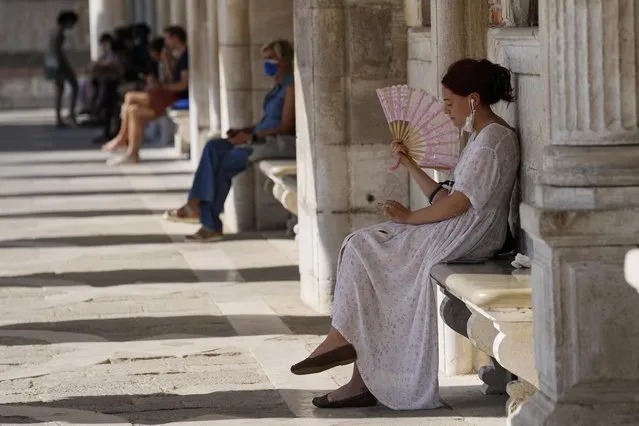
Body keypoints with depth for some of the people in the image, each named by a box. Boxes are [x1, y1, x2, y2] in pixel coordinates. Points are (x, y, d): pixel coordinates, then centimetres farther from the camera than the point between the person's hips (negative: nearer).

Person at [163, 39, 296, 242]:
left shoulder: (291, 86, -11)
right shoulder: (279, 86, 20)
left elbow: (286, 126, -17)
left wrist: (252, 136, -19)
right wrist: (243, 131, 6)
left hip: (282, 142, -10)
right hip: (264, 139, 10)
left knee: (224, 162, -20)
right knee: (214, 147, -8)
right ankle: (197, 206, -19)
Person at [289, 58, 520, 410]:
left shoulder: (494, 139, -13)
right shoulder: (484, 136, 20)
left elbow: (459, 203, -19)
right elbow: (444, 198, 17)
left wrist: (409, 217, -11)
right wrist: (408, 163, 16)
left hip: (466, 236, -10)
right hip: (458, 232, 10)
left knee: (362, 247, -10)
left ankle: (342, 338, -1)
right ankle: (364, 379, -11)